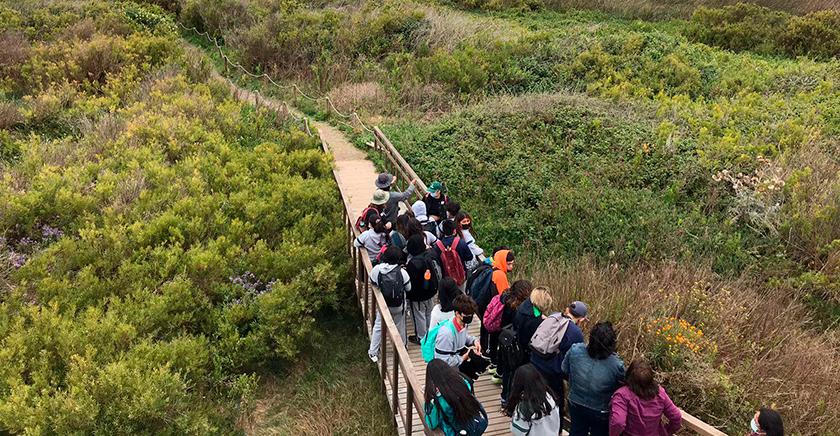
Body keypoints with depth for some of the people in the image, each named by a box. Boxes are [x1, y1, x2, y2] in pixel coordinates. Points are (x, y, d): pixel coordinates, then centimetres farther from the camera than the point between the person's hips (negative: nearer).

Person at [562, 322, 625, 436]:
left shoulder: (575, 350, -26)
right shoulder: (616, 365, -34)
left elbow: (564, 369, -6)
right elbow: (621, 388, -14)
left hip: (576, 405, 2)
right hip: (601, 412, -2)